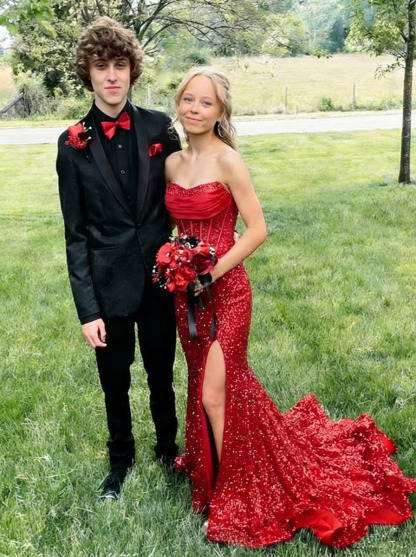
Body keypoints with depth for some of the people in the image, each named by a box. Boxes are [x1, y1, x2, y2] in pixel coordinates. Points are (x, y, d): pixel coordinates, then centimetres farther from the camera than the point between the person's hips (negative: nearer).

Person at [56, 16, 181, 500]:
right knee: (115, 382, 15)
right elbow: (76, 234, -5)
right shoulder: (74, 144, -6)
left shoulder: (159, 128, -3)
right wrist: (87, 308, -8)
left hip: (160, 276, 1)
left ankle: (167, 447, 42)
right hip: (109, 284, 0)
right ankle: (121, 458, 40)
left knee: (161, 375, 17)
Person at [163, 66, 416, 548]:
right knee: (205, 385, 17)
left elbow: (257, 229, -14)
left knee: (214, 394, -4)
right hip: (186, 291, 6)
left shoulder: (228, 161, -14)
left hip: (224, 289, -6)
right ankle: (213, 465, 41)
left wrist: (213, 270, -19)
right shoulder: (173, 163, 6)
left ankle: (233, 497, 17)